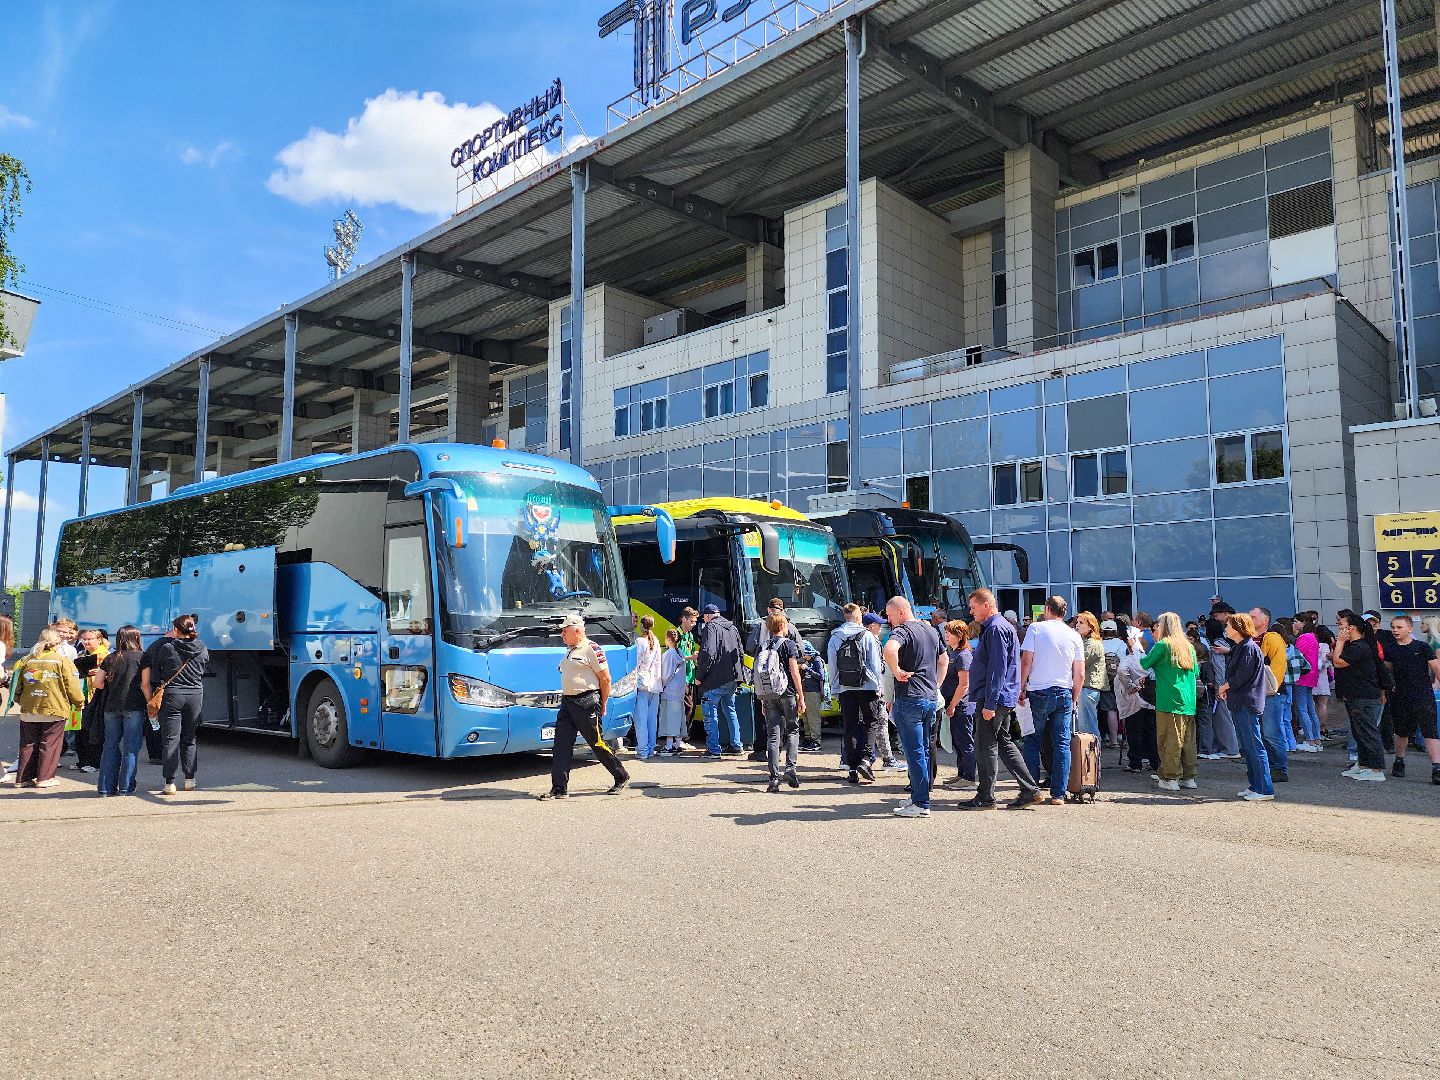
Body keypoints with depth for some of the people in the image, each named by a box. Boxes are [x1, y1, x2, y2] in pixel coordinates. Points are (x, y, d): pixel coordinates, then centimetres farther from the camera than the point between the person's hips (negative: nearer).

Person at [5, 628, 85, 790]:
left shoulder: (27, 660, 4)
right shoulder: (63, 661, -9)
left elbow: (17, 686, 8)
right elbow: (72, 687, -10)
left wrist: (21, 701, 24)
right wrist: (79, 702, 5)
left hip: (29, 710, 4)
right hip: (55, 710, -4)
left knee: (28, 744, 13)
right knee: (49, 744, 5)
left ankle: (23, 777, 17)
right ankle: (44, 778, 6)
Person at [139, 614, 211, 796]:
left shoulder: (166, 647, -7)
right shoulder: (202, 648, 1)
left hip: (171, 695, -3)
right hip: (195, 695, 3)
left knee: (171, 740, 1)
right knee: (189, 740, 14)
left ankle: (169, 784, 0)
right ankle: (190, 780, 18)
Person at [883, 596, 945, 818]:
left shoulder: (903, 630, -12)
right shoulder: (931, 630, 16)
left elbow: (890, 649, -35)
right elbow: (944, 660, 28)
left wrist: (897, 671, -20)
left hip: (909, 699, -8)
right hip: (930, 699, 8)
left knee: (914, 752, -4)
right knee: (924, 750, 15)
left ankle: (921, 804, -1)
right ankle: (919, 796, 23)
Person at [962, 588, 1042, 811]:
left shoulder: (995, 628, -15)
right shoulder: (994, 627, 17)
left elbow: (997, 669, -21)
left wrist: (989, 704, -22)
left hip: (994, 698, -10)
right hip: (1004, 700, 10)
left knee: (985, 746, -2)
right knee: (1004, 743, 13)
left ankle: (985, 798, 6)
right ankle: (1030, 790, 14)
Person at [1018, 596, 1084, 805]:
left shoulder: (1036, 628, -2)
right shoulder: (1074, 636, 8)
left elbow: (1026, 661, -7)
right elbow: (1080, 674, 6)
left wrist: (1021, 689, 0)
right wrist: (1074, 699, 16)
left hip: (1038, 693, -2)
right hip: (1064, 694, 3)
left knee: (1032, 743, 7)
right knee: (1062, 744, 4)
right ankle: (1058, 795, 4)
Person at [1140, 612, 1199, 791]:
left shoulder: (1162, 645, -7)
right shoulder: (1188, 646, 12)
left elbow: (1145, 663, -4)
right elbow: (1196, 671, 19)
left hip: (1169, 702, -6)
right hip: (1189, 702, 7)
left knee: (1170, 741, -3)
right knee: (1188, 740, 11)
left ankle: (1170, 778, -3)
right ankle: (1188, 777, 17)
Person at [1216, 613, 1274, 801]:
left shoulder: (1249, 648, -13)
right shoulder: (1238, 648, 18)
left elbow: (1242, 676, -19)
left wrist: (1225, 686, -3)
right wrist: (1226, 688, 3)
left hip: (1246, 704, -10)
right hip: (1238, 703, 10)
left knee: (1254, 746, -7)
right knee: (1246, 747, 13)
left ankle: (1265, 790, -4)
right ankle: (1255, 786, 20)